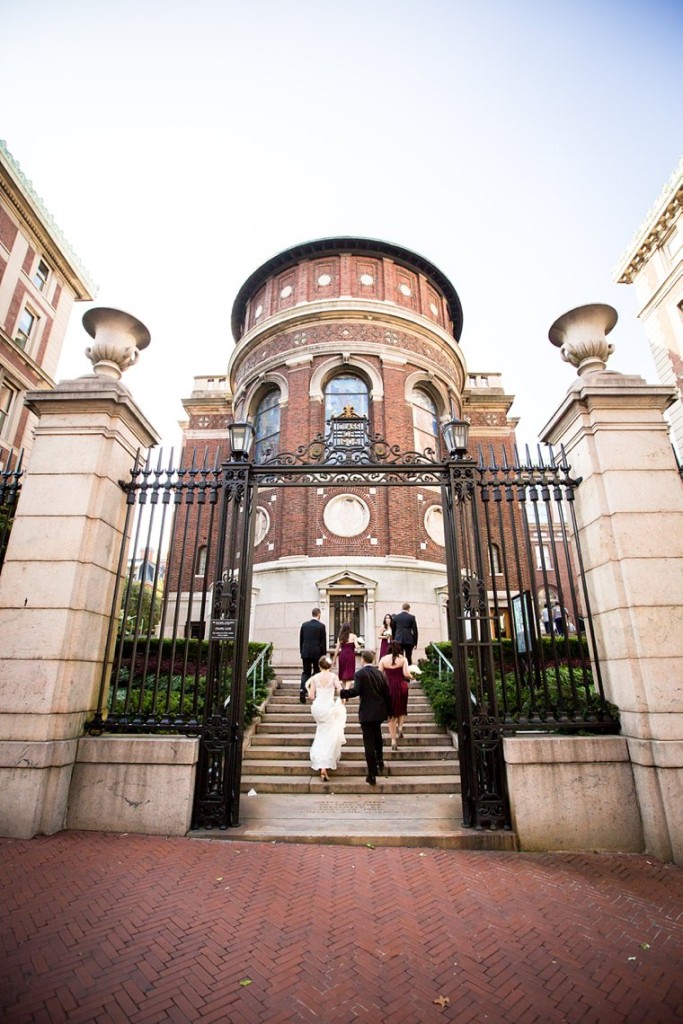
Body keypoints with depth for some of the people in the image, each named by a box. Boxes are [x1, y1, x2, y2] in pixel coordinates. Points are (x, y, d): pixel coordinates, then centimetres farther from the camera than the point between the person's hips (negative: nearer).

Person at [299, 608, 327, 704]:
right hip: (317, 653, -2)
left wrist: (301, 652, 17)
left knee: (306, 672, 8)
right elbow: (323, 642, -5)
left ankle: (303, 689, -14)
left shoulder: (304, 625, 4)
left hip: (306, 653, 3)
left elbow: (301, 640, 9)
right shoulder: (321, 626, -7)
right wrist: (324, 654, 3)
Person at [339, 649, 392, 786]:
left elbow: (356, 691, -23)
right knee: (377, 734, 31)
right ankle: (380, 760, 36)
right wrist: (389, 711, 14)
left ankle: (372, 775, 6)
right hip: (380, 711, 5)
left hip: (367, 713, -5)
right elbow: (387, 694, 5)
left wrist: (341, 693, -14)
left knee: (369, 742, 2)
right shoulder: (380, 673, 3)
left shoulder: (359, 674, -11)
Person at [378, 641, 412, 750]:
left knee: (391, 713, 10)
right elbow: (406, 673, -12)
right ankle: (400, 727, 0)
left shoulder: (383, 659, 1)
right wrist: (411, 677, 8)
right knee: (402, 709, 23)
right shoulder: (403, 658, -2)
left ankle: (393, 740, 9)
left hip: (388, 687, 1)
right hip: (401, 686, -1)